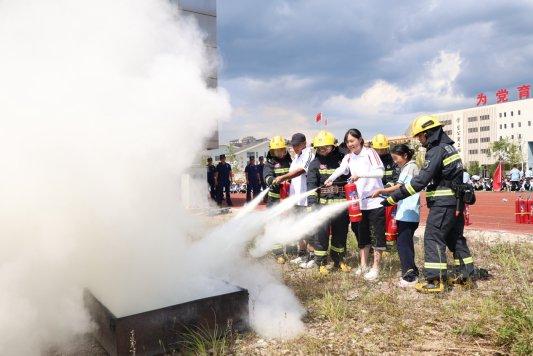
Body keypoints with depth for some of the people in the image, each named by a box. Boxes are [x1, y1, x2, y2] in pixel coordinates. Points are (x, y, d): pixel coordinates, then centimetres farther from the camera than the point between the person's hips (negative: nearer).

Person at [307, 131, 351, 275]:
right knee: (321, 233, -2)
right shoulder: (315, 164, 1)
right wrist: (312, 202, -16)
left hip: (341, 203, 3)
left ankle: (339, 260, 28)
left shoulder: (342, 159, 7)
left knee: (341, 233, 12)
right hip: (323, 203, -2)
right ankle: (321, 262, 12)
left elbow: (350, 177, 18)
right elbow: (311, 184, -6)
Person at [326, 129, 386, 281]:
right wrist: (330, 179, -31)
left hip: (375, 200, -5)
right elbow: (340, 169, -11)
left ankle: (375, 267, 14)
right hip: (359, 202, 6)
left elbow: (380, 172, -17)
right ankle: (363, 265, 27)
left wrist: (360, 174, -28)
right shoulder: (348, 158, 7)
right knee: (362, 235, 15)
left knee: (378, 235, 2)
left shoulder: (370, 153, -7)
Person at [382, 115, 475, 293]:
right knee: (455, 238, 18)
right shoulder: (448, 147, 14)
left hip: (443, 203, -10)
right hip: (456, 202, 10)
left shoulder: (436, 151, -16)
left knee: (433, 238, -5)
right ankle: (466, 275, 26)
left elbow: (421, 181, -23)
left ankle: (435, 280, -3)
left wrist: (394, 197, -21)